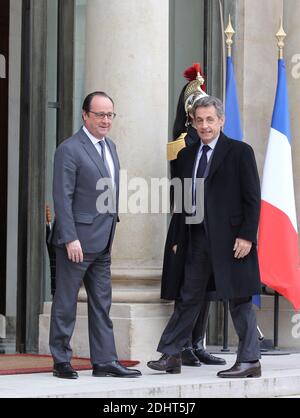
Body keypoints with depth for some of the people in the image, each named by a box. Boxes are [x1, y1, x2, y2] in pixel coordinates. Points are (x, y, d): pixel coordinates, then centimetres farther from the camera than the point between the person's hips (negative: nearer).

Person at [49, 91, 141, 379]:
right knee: (65, 302, 1)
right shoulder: (69, 150, -12)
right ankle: (61, 361, 9)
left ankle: (104, 361, 14)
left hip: (102, 241, 8)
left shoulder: (109, 146, 14)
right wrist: (70, 238, -20)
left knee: (102, 303, 10)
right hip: (77, 240, -8)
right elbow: (62, 197, -16)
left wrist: (111, 227, 14)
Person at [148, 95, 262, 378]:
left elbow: (252, 198, -6)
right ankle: (170, 355, 15)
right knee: (188, 299, 11)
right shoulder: (186, 156, 13)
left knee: (239, 300, 0)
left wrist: (246, 236, -13)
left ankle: (249, 361, 7)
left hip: (230, 238, -5)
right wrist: (178, 238, 11)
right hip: (196, 238, 5)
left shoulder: (240, 152, -3)